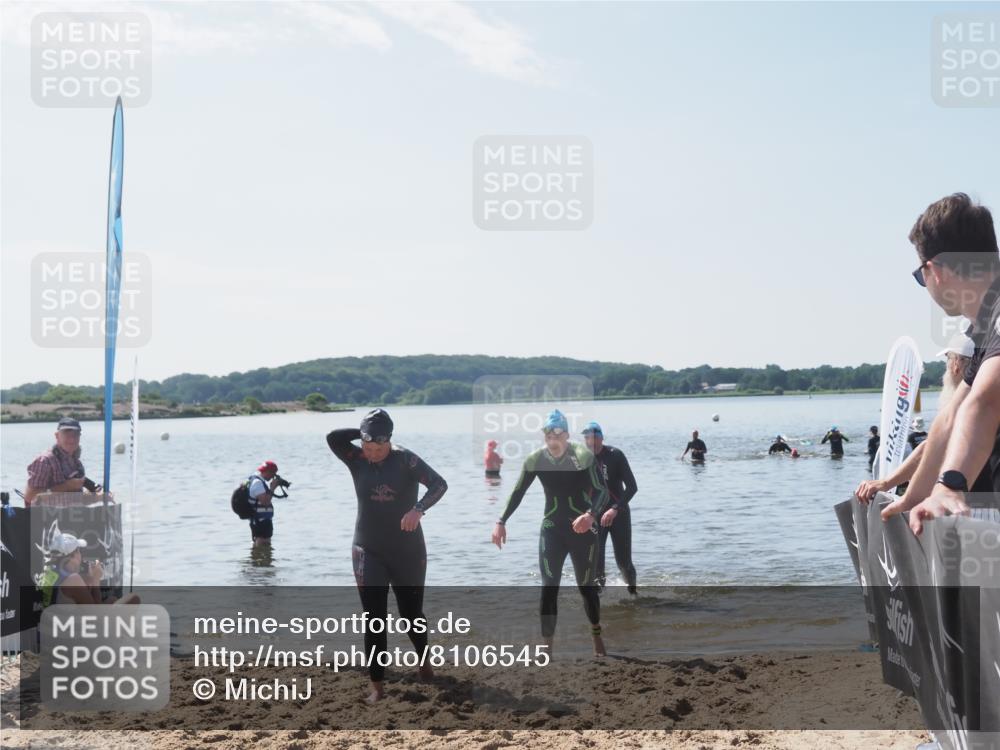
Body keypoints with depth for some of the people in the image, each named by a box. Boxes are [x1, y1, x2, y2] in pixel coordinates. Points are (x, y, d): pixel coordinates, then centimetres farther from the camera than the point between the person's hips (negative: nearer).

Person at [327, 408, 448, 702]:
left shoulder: (405, 459, -12)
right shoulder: (357, 460, -4)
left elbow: (439, 483, -23)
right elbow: (333, 438, -19)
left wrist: (418, 509, -39)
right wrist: (364, 433, -15)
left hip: (408, 551, -1)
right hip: (369, 553, 1)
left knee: (411, 613, 13)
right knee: (375, 621, -4)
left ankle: (424, 661, 41)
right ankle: (377, 686, 2)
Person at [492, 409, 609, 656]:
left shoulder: (583, 456, -17)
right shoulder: (535, 460, -7)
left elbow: (601, 491, -21)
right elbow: (518, 492, 3)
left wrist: (591, 515, -40)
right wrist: (501, 521, -6)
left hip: (582, 529, -2)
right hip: (551, 529, 2)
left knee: (586, 587, 9)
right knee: (548, 589, -6)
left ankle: (596, 635, 34)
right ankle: (546, 648, -3)